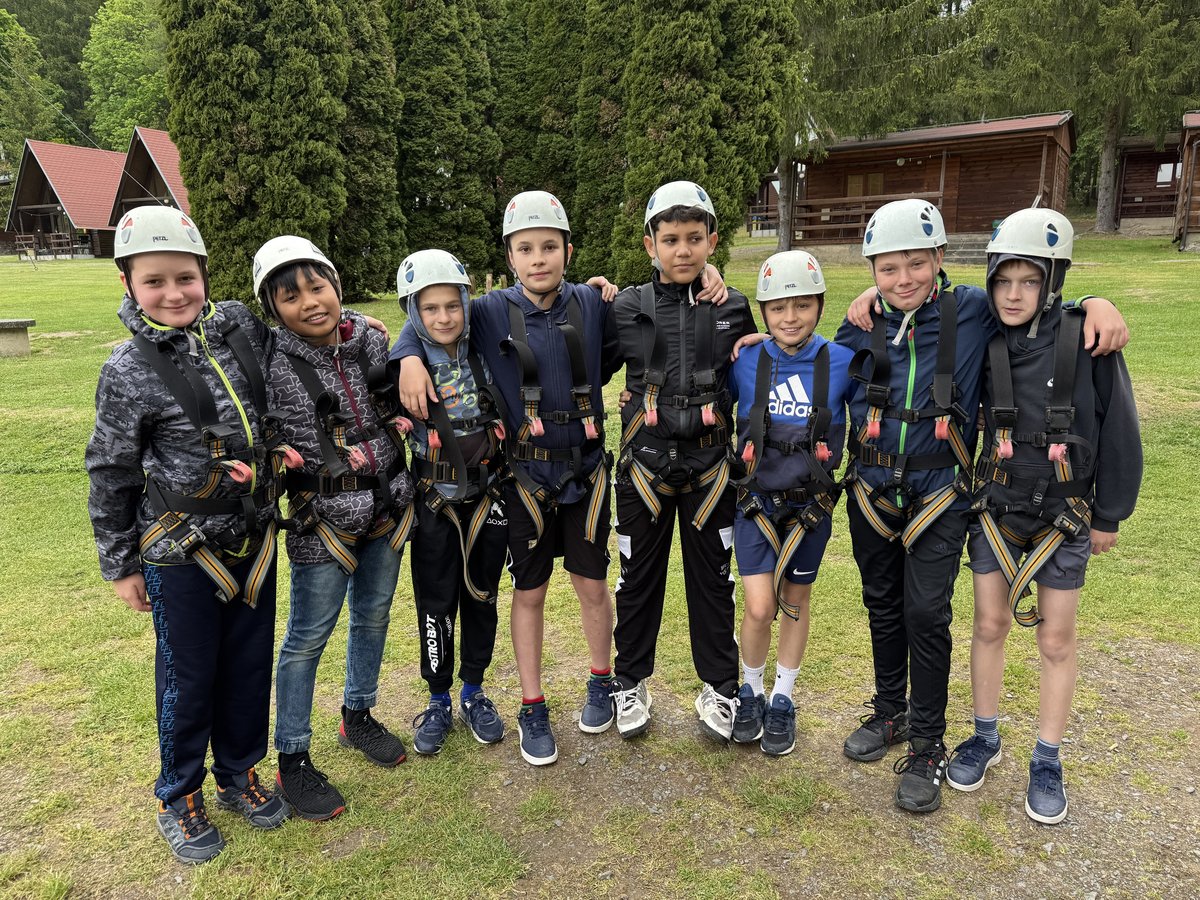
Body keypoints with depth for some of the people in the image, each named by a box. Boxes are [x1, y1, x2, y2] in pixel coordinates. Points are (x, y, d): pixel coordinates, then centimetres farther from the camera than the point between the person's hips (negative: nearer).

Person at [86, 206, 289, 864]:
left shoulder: (239, 327, -1)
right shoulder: (129, 371, -11)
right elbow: (110, 474, -4)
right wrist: (119, 566, 0)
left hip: (253, 536, 4)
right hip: (182, 550, -4)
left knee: (251, 662, 15)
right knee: (189, 675, 10)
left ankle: (239, 774, 38)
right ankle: (179, 799, 33)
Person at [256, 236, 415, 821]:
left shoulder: (369, 337, -3)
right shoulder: (270, 364, -16)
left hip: (388, 504, 5)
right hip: (323, 520, -5)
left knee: (373, 616, 20)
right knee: (308, 637, 7)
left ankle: (358, 717, 43)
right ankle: (293, 760, 25)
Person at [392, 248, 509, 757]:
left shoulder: (486, 358, -2)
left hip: (488, 499, 2)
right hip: (436, 504, -2)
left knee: (481, 597, 12)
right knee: (436, 604, 6)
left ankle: (474, 693, 31)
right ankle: (439, 701, 26)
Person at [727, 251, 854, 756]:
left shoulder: (842, 363, -9)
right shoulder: (745, 363, -7)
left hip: (810, 504, 1)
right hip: (756, 501, 0)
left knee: (795, 602, 14)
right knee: (759, 609, -4)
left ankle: (782, 700, 33)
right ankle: (750, 692, 24)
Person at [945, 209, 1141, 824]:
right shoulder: (983, 346, -8)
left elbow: (1118, 434, -6)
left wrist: (1109, 516, -1)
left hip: (1065, 518, -2)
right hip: (995, 512, 2)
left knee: (1056, 641, 9)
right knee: (989, 626, 12)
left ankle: (1047, 763, 26)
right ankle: (985, 739, 32)